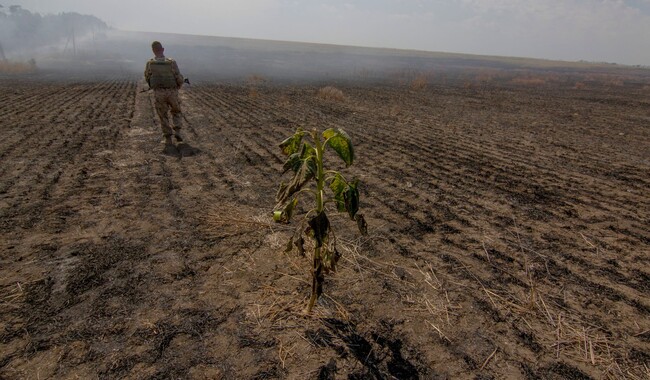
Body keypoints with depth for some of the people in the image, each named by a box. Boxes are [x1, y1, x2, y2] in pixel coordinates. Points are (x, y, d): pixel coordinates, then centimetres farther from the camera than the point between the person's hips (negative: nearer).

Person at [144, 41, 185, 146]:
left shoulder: (150, 63, -6)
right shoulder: (172, 62, -11)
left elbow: (147, 78, 8)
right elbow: (179, 79, -9)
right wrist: (179, 86, 14)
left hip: (158, 94, 1)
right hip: (172, 93, 0)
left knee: (163, 116, 13)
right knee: (176, 112, 22)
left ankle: (168, 139, 10)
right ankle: (177, 132, 6)